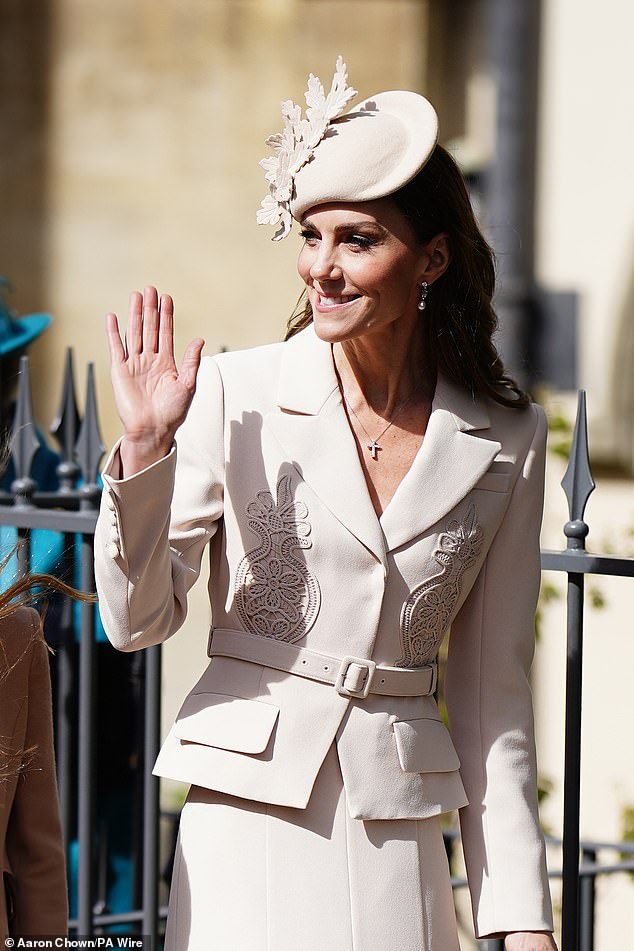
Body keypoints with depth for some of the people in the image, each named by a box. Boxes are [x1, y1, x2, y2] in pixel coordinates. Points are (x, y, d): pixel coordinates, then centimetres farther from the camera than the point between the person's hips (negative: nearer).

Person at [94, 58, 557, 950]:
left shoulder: (505, 440, 1)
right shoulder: (234, 394, -5)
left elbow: (491, 691, 6)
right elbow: (138, 620, -3)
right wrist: (144, 452, -18)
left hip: (398, 841, 2)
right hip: (251, 819, -1)